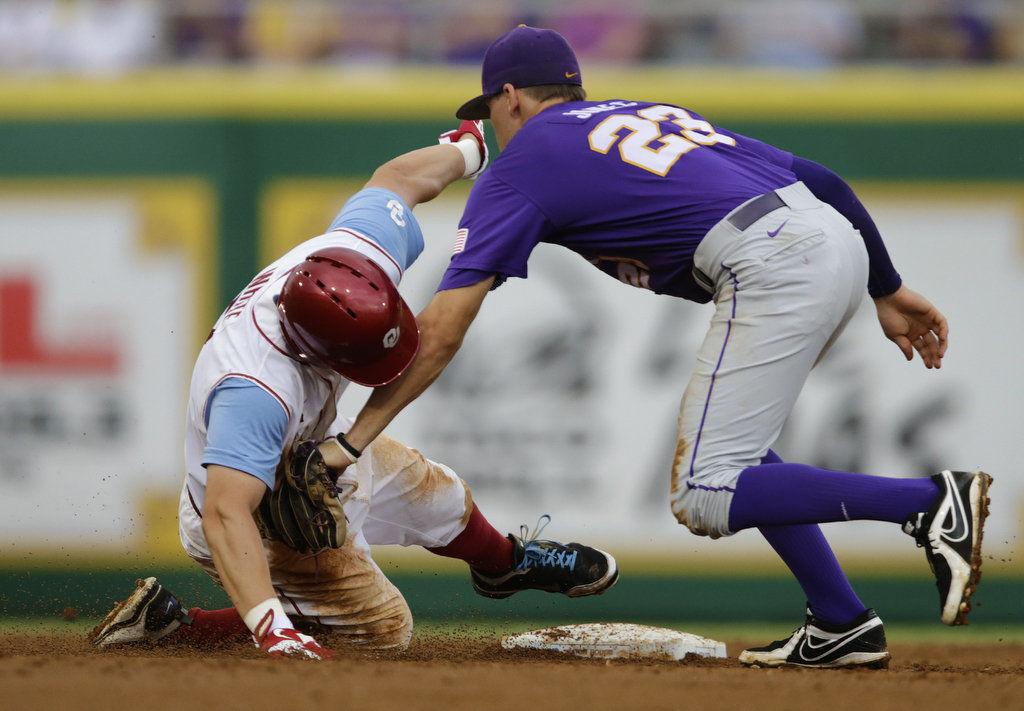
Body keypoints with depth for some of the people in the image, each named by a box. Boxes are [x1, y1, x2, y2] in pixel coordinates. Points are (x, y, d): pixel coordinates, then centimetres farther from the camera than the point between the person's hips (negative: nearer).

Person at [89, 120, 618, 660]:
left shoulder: (366, 251, -27)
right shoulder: (255, 391, -48)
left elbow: (399, 177, -5)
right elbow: (225, 513, -54)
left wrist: (465, 149, 17)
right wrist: (272, 629, -66)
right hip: (267, 521, -8)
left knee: (442, 499, 25)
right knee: (383, 631, -1)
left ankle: (506, 564, 61)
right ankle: (171, 622, 0)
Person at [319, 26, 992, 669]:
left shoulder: (522, 164, 11)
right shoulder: (656, 113, 31)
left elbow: (443, 329, 4)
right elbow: (815, 177, 23)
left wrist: (354, 439, 8)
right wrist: (887, 291, 26)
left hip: (769, 268, -8)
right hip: (842, 240, 8)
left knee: (703, 499, -6)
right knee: (726, 446, 24)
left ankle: (933, 500, -17)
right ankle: (841, 626, 16)